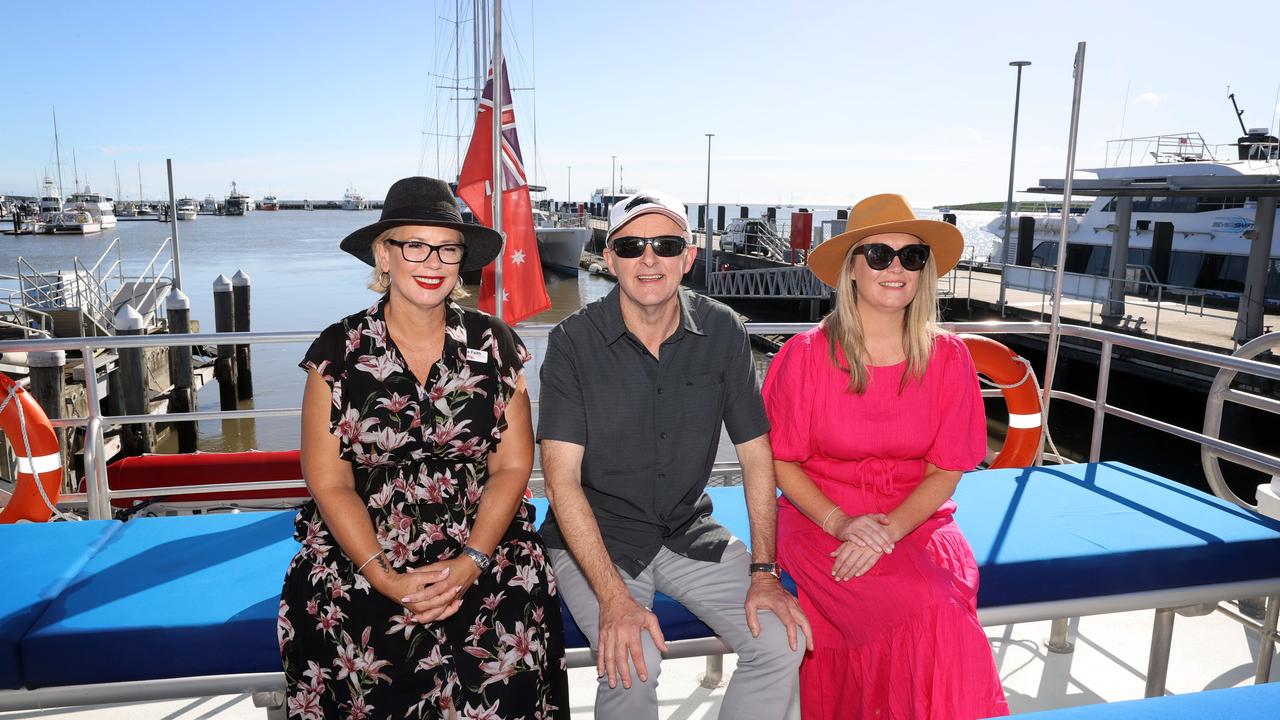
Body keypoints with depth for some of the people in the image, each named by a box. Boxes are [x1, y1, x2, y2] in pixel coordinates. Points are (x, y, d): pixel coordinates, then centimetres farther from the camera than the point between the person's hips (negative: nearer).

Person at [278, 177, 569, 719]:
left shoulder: (492, 343, 1)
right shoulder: (339, 351, -2)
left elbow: (512, 466, 0)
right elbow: (329, 483, -3)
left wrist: (470, 563, -14)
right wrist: (386, 579, -15)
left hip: (481, 546, 1)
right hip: (362, 549, 0)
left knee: (505, 657, -24)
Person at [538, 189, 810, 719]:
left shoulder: (722, 332, -6)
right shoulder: (573, 341, -14)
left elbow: (755, 455, -1)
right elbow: (562, 479, -17)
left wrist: (764, 572, -8)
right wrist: (613, 597, -25)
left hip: (687, 531, 3)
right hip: (595, 536, -3)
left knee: (782, 640, -13)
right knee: (632, 666, -25)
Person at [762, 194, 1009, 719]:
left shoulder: (948, 357, -1)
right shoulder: (806, 354, -8)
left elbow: (945, 470, 1)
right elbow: (780, 460, -3)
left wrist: (890, 528, -16)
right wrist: (839, 523, -17)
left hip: (916, 517, 3)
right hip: (820, 515, -3)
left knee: (951, 590, -27)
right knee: (930, 607, -26)